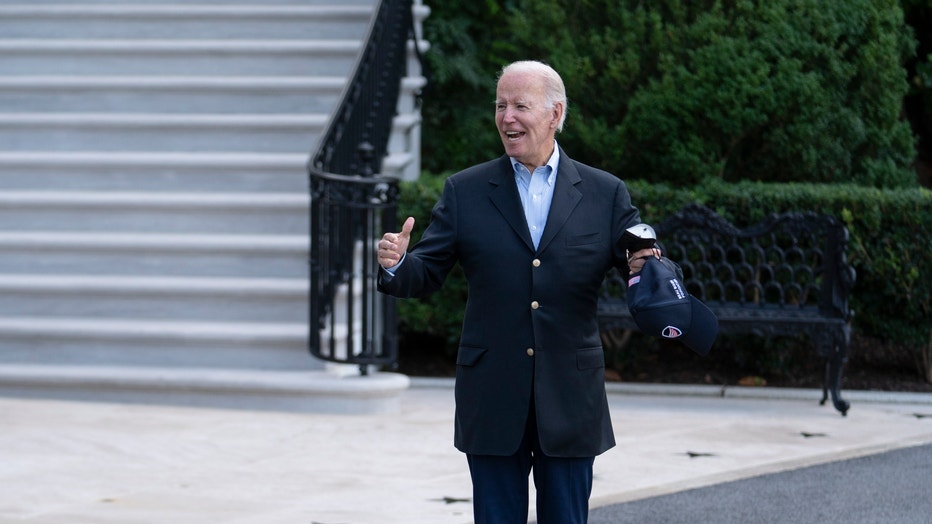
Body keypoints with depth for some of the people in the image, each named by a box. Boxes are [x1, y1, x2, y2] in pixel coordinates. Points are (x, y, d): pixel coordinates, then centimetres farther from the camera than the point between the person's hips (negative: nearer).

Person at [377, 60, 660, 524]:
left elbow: (638, 265, 4)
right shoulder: (465, 191, 5)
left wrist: (643, 268, -20)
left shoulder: (605, 194, 4)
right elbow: (425, 274, 3)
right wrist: (397, 265, -19)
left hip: (570, 402, 0)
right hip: (493, 402, 0)